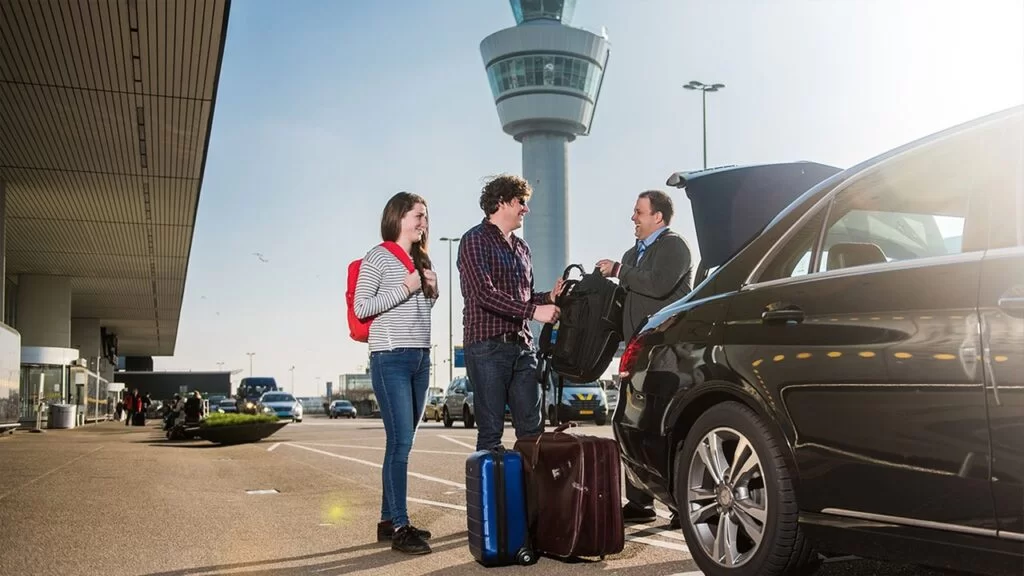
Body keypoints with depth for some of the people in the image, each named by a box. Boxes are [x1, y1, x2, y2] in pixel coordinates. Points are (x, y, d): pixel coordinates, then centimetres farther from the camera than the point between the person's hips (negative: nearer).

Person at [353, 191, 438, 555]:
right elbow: (361, 307, -10)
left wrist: (432, 290, 7)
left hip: (420, 357, 7)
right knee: (401, 441, -11)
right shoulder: (378, 257, -3)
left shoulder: (420, 260, 18)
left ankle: (388, 520, 16)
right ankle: (400, 528, -7)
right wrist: (405, 289, -11)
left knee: (401, 442, 9)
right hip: (391, 358, -7)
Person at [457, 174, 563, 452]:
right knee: (491, 431, -3)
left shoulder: (521, 247, 20)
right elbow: (485, 293, -18)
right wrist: (533, 310, -23)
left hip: (522, 346, 7)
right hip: (488, 347, -7)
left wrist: (549, 297, 5)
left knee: (532, 428, 6)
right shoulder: (475, 240, -4)